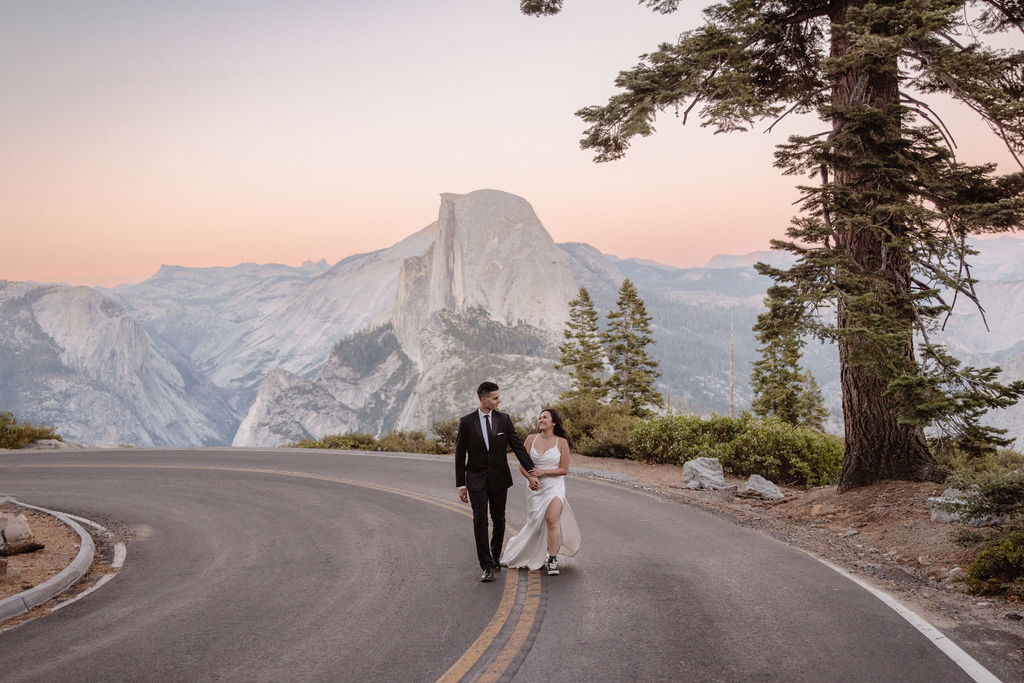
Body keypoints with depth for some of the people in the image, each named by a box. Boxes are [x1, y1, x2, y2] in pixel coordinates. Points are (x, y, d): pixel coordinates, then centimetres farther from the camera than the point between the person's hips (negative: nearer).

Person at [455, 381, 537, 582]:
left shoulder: (504, 419, 1)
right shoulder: (467, 422, -5)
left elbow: (518, 446, 1)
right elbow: (460, 455, 0)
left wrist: (532, 472, -7)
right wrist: (461, 485, -2)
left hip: (499, 478, 3)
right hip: (476, 479, -2)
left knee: (499, 520, 11)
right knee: (480, 520, -11)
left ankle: (495, 557, 32)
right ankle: (487, 567, -9)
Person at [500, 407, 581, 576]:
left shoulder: (561, 442, -2)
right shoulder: (531, 439, 5)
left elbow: (564, 469, -1)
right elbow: (522, 465, 6)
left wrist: (543, 472, -13)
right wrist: (531, 478, -14)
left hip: (554, 486, -3)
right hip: (535, 488, 3)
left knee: (551, 520, -22)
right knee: (535, 523, 7)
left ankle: (552, 560, -15)